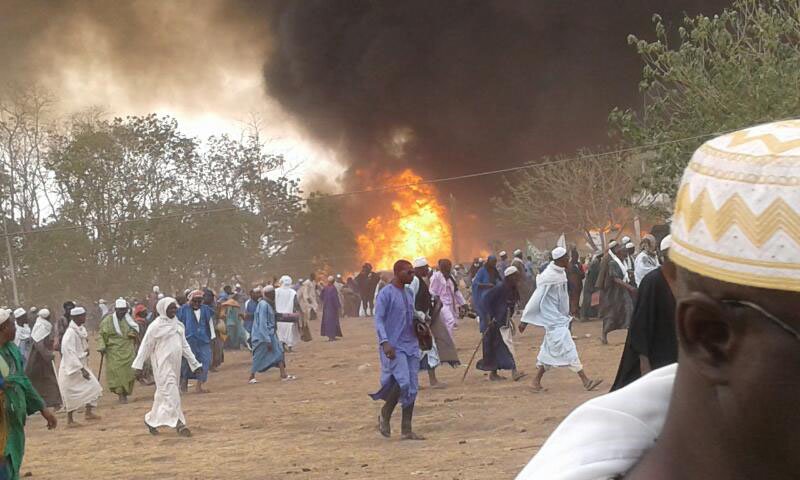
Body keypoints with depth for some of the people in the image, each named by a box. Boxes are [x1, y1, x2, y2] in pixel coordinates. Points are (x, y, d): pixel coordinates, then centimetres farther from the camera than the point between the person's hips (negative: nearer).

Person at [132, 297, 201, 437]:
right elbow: (146, 345, -6)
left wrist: (194, 363, 16)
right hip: (162, 364, -7)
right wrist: (138, 365, -9)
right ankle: (178, 423, -14)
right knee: (169, 391, -12)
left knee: (162, 394, 11)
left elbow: (184, 345, 18)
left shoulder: (178, 325, 11)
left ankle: (151, 420, 23)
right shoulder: (156, 326, -8)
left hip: (175, 364, 7)